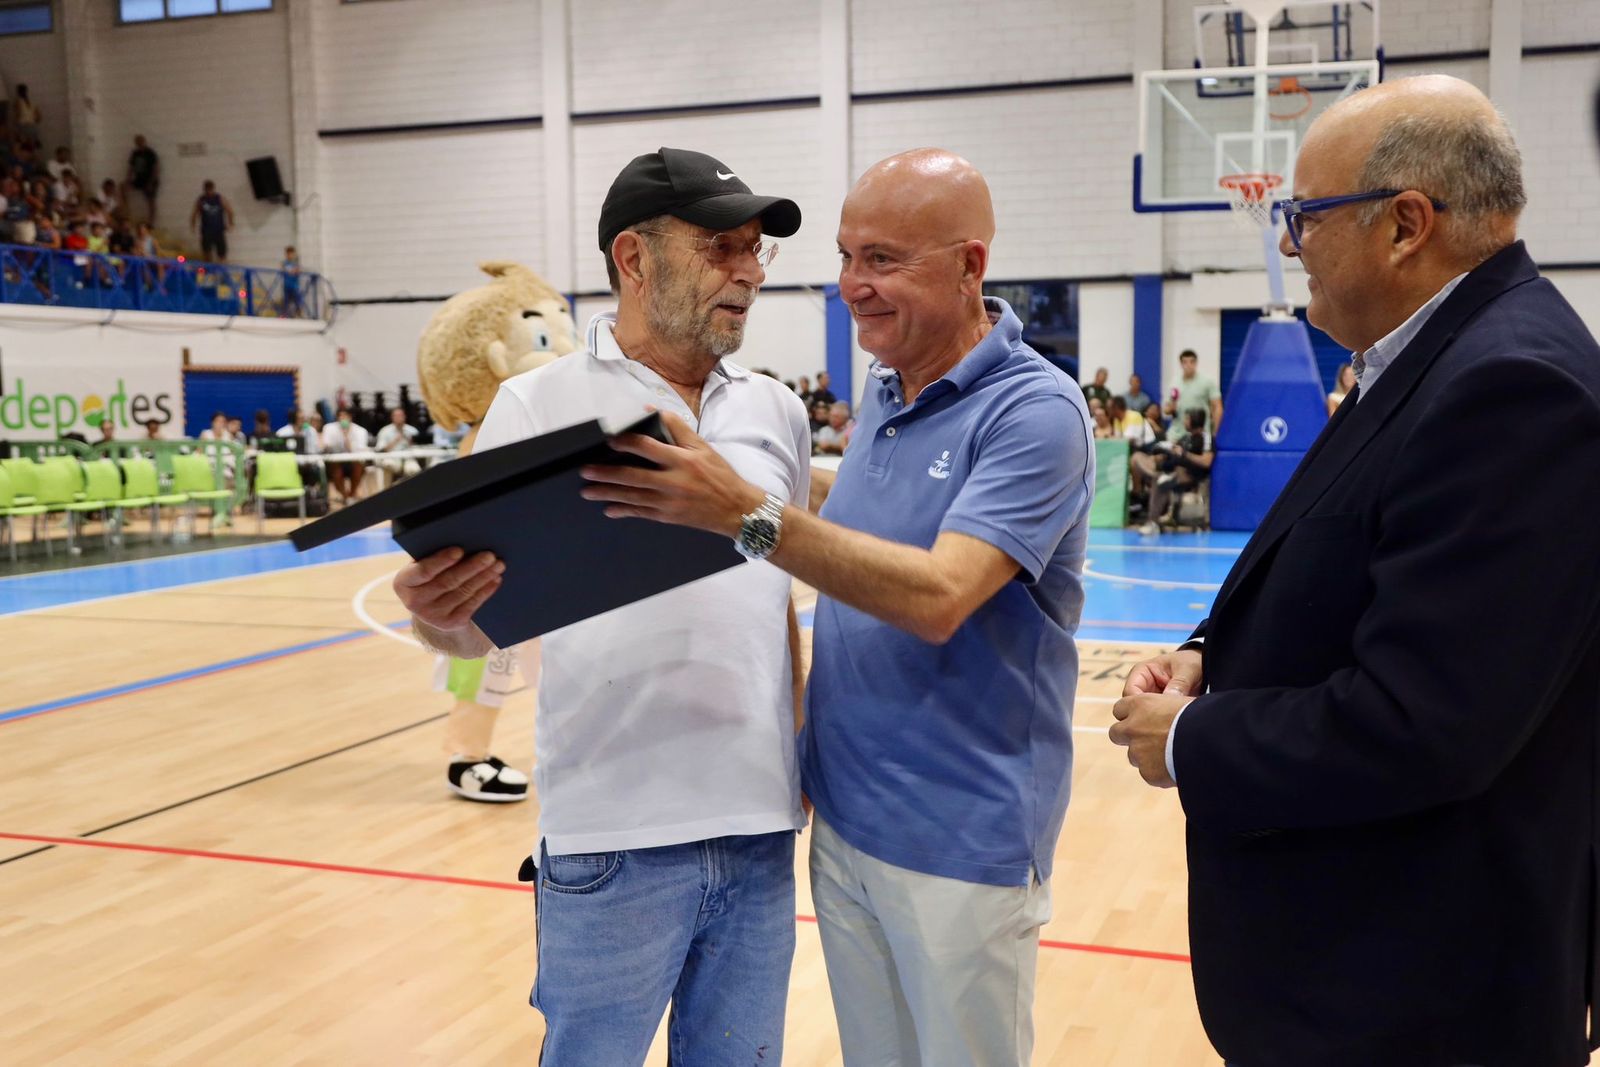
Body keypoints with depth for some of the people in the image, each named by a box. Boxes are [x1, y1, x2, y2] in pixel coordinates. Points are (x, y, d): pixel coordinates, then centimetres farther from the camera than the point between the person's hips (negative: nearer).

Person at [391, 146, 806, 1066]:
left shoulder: (777, 413, 8)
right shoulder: (539, 406, -5)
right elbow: (482, 618, -6)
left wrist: (803, 758, 11)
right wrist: (438, 614, -28)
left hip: (760, 826, 4)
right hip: (616, 836, -4)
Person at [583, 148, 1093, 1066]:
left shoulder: (1035, 411, -17)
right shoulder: (882, 396, 7)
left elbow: (939, 596, -29)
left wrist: (746, 514, -33)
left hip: (962, 841, -7)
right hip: (845, 819, 7)